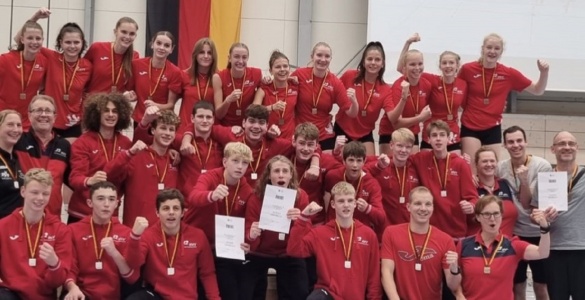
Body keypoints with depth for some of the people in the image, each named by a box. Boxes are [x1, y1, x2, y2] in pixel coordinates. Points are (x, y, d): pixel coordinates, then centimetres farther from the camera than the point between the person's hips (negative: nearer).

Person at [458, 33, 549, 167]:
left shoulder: (509, 73, 0)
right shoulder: (468, 69, -6)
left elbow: (538, 90, 8)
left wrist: (544, 72, -8)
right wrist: (466, 107, -3)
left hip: (493, 128, 2)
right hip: (470, 127, -2)